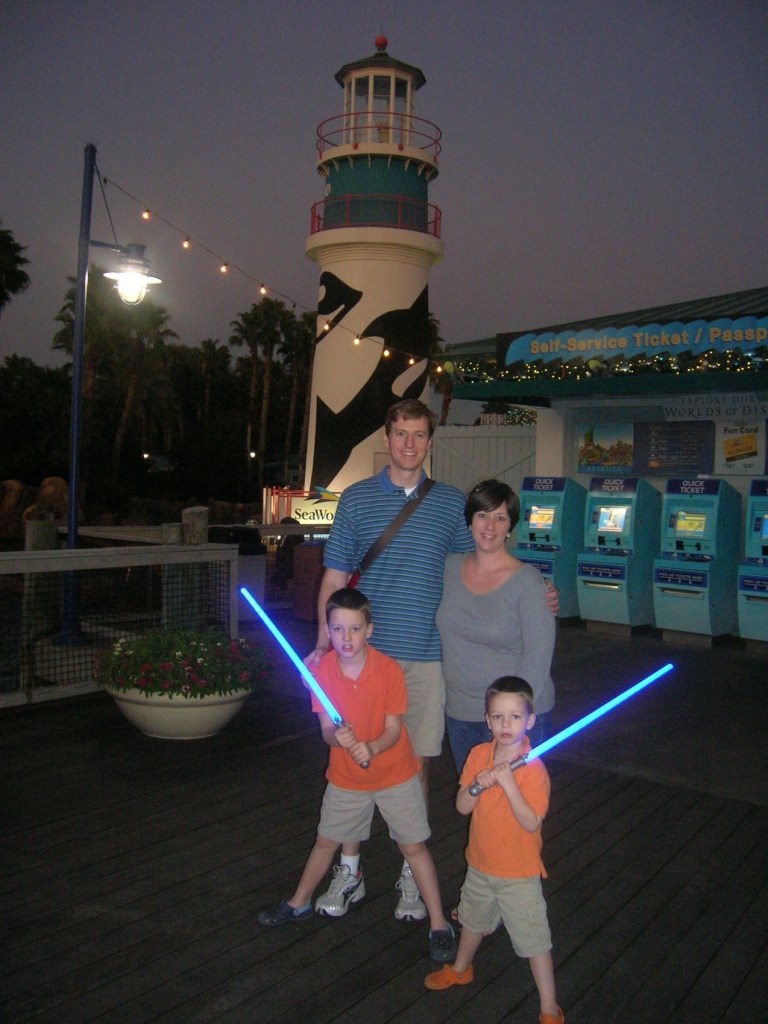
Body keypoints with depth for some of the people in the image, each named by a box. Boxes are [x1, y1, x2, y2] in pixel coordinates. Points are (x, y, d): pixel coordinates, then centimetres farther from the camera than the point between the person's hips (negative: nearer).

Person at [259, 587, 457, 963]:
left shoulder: (388, 669, -20)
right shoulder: (322, 670, -13)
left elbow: (393, 728, -16)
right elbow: (326, 730, -10)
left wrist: (372, 747, -35)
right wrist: (337, 736, -33)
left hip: (394, 773, -3)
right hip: (346, 776, 3)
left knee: (413, 846, 1)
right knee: (326, 840, 18)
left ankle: (439, 925, 16)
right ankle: (299, 903, 40)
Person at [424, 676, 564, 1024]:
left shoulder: (533, 767, -23)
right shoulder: (478, 755, -8)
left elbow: (531, 823, -28)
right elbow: (462, 806, -7)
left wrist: (507, 783, -36)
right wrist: (478, 784, -26)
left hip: (519, 874, -5)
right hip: (480, 865, 6)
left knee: (535, 941, 4)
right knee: (473, 921, 28)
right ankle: (460, 969, 54)